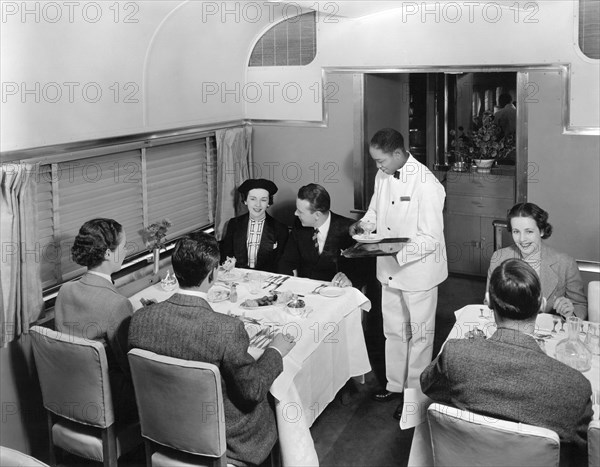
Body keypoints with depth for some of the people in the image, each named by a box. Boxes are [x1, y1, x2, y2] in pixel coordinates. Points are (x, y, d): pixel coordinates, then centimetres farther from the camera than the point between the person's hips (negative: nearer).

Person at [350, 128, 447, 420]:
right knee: (393, 330, 21)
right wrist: (364, 223, -5)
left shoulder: (426, 185, -24)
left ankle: (415, 393, 26)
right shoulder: (382, 176, 0)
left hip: (418, 270, -7)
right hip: (389, 270, 8)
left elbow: (431, 239, -24)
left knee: (419, 335, 11)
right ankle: (395, 384, 38)